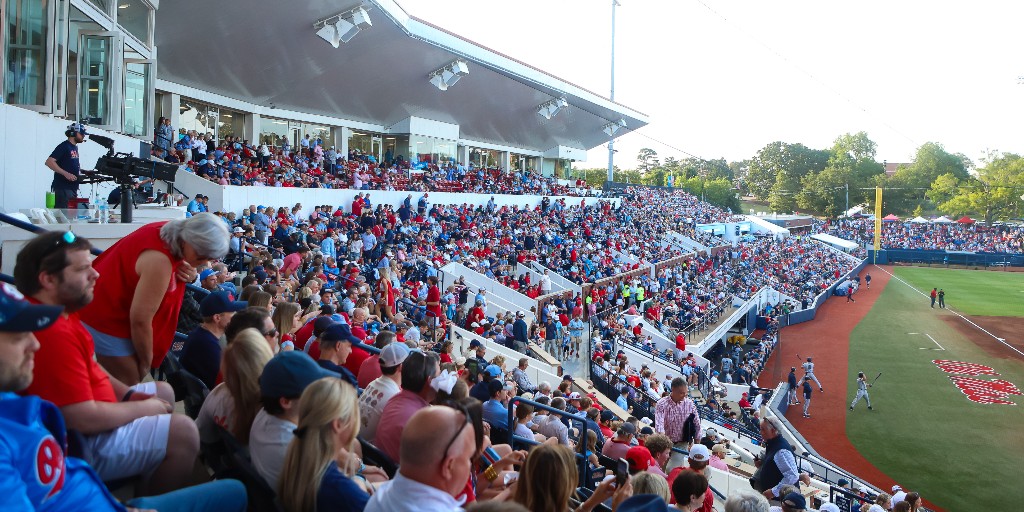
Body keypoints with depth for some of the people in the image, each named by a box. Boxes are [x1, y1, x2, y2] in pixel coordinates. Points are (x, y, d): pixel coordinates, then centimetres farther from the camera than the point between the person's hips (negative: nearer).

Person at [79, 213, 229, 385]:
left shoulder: (172, 232, -7)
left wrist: (190, 275, -12)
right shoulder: (160, 261, -32)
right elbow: (140, 320, -27)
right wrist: (146, 363, -13)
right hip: (109, 320, -9)